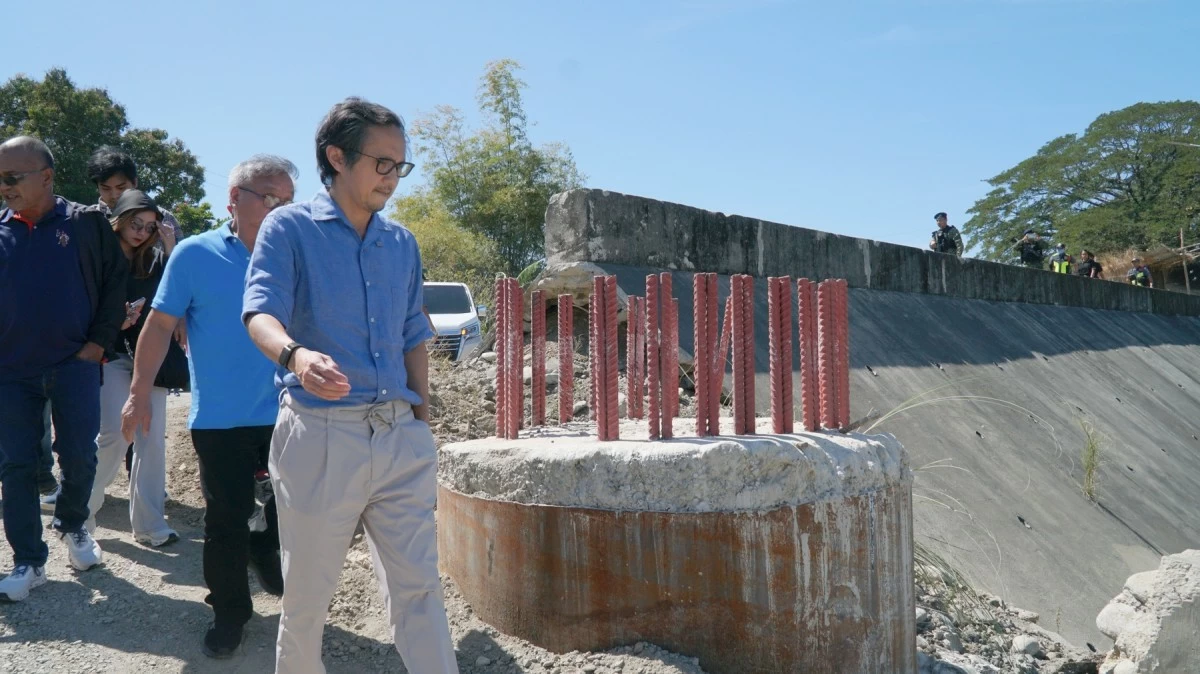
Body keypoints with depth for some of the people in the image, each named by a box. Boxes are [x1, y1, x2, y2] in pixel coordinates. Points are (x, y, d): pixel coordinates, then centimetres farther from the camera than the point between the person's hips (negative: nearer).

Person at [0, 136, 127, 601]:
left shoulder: (85, 224, -1)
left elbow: (116, 282, 1)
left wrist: (99, 342, -5)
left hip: (74, 365, -2)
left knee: (78, 456, 3)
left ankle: (72, 526, 31)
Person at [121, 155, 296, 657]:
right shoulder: (196, 255, -2)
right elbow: (161, 326, 0)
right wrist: (139, 394, -3)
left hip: (286, 416, 2)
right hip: (220, 421, -2)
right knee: (226, 522, 6)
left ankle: (265, 552, 43)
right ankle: (229, 612, 24)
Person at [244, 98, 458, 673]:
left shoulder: (403, 244, 14)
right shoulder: (289, 228, -1)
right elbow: (261, 312, -17)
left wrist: (421, 424, 13)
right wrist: (295, 354, -39)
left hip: (399, 437, 4)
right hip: (321, 434, -4)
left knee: (419, 586, 4)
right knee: (308, 590, 10)